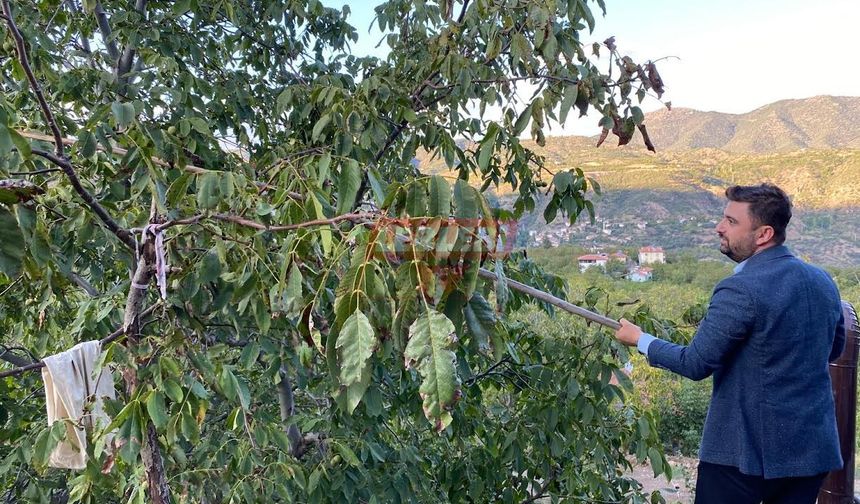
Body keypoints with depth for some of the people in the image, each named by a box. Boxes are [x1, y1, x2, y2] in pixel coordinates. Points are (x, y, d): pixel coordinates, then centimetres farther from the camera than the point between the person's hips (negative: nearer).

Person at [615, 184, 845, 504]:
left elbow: (696, 364, -16)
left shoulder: (740, 291, -20)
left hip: (746, 451, -7)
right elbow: (834, 349, 18)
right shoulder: (824, 282, 3)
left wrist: (640, 340, -3)